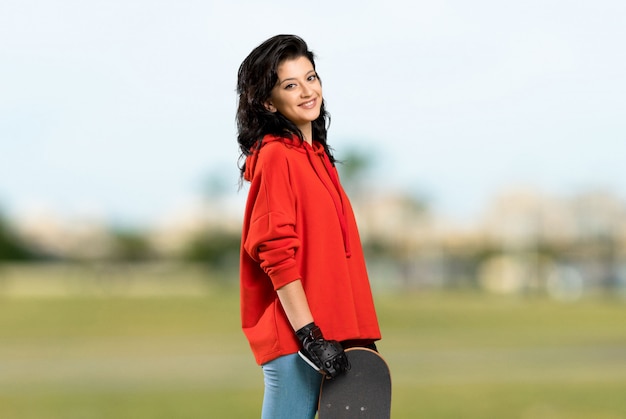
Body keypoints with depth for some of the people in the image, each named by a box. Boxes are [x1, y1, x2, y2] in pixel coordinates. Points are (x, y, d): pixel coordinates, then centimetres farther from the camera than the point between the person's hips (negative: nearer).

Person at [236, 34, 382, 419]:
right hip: (295, 333, -9)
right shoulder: (276, 156, -10)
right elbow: (277, 254, -17)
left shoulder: (316, 154, 17)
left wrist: (359, 336, 17)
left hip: (324, 327, 9)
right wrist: (310, 336, -20)